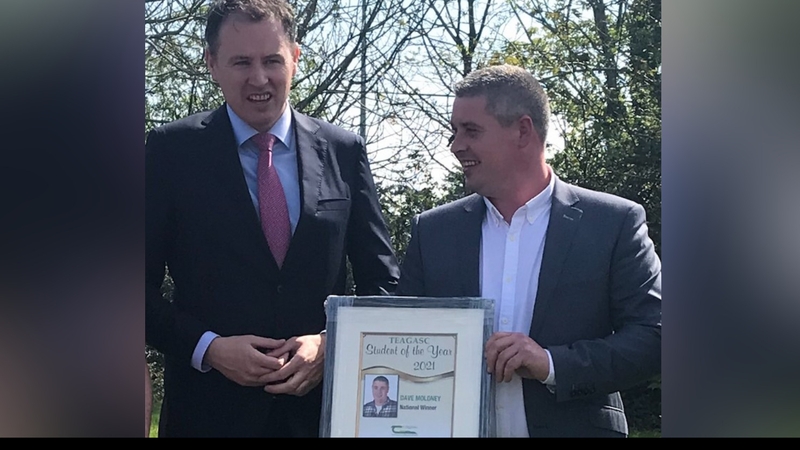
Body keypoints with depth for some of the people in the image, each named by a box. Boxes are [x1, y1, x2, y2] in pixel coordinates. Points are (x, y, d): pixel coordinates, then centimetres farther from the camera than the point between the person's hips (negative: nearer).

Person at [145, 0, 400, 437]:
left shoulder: (344, 151, 3)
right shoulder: (171, 149, -2)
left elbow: (381, 279, 6)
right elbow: (143, 282, -2)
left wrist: (332, 344, -10)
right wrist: (208, 348, -14)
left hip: (322, 404, 2)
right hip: (210, 410, -1)